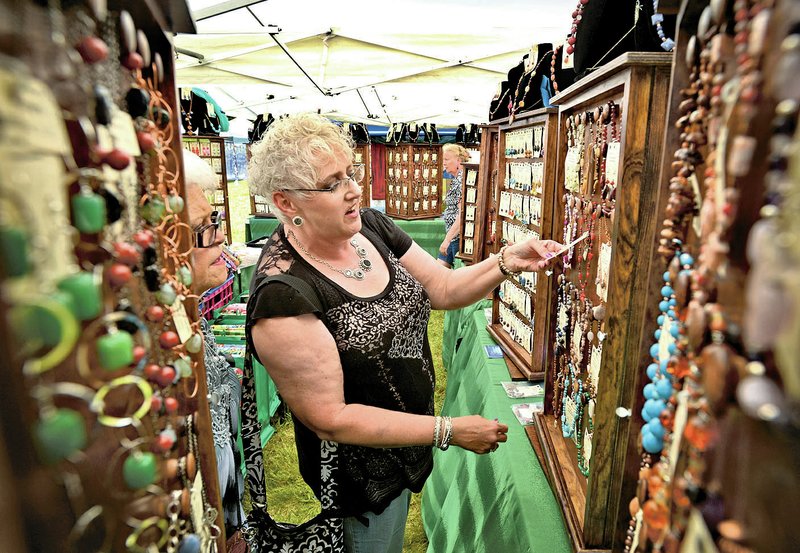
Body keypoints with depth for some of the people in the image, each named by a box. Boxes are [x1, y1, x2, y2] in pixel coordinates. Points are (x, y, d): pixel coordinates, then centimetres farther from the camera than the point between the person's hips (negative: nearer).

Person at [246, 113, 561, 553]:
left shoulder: (370, 226, -8)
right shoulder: (282, 295, -31)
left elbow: (442, 289, 0)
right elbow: (330, 420, -27)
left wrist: (507, 262, -17)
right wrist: (449, 431, -24)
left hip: (409, 438, 7)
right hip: (363, 475, -6)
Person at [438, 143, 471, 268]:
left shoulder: (462, 180, -15)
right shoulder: (456, 179, 14)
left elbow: (462, 215, -22)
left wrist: (447, 239, -21)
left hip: (458, 236, -10)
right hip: (452, 235, 10)